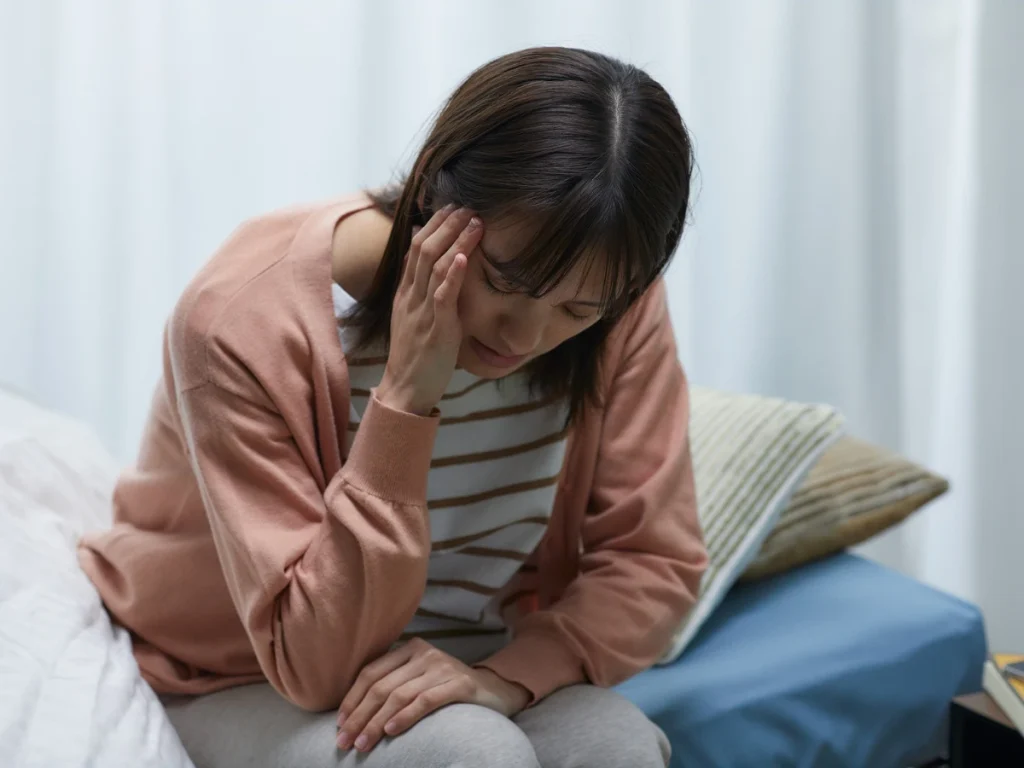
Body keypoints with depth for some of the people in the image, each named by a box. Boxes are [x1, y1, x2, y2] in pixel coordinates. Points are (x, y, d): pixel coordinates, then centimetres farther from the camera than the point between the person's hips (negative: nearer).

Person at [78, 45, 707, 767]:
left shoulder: (613, 300, -16)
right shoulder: (246, 317, -27)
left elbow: (655, 557, -12)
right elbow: (316, 666, -26)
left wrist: (505, 675, -30)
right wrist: (405, 400, -36)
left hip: (468, 678, 4)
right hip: (244, 684, -3)